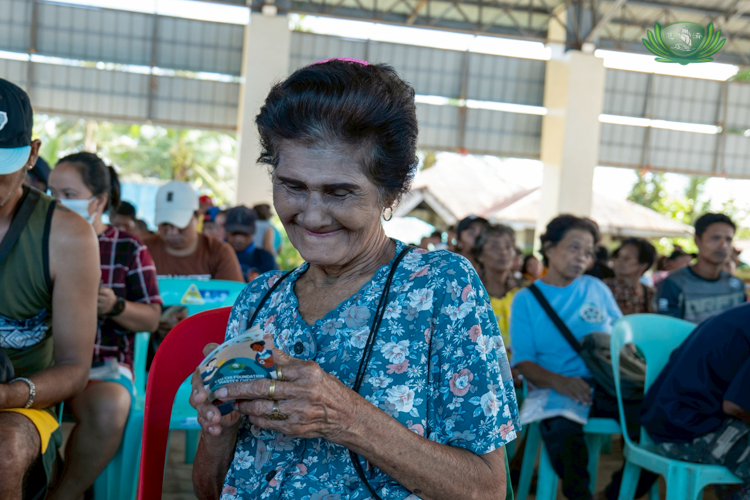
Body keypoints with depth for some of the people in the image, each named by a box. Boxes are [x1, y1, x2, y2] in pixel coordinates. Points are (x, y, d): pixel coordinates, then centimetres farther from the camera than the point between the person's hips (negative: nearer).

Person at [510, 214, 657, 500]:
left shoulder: (596, 289, 17)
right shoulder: (526, 299, 8)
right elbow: (522, 361, 0)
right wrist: (557, 380, -20)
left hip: (609, 385, 4)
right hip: (558, 388, -3)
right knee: (561, 428, -37)